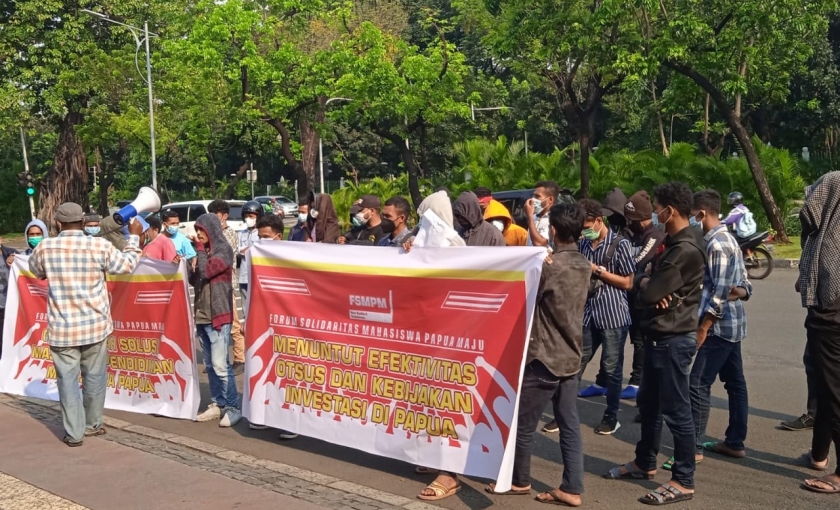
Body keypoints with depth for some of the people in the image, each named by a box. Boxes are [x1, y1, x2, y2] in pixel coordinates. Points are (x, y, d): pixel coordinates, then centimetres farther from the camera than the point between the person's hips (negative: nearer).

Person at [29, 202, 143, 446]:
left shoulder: (45, 247, -5)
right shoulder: (99, 246, -10)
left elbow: (36, 270, 16)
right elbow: (127, 265, 5)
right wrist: (134, 237, 17)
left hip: (62, 328, 0)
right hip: (95, 325, 0)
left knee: (68, 379, 6)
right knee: (94, 377, 15)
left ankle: (74, 433, 9)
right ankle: (92, 425, 27)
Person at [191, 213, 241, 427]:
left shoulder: (224, 250, -8)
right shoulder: (204, 250, 15)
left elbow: (206, 271, -21)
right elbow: (195, 280, 18)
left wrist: (199, 248, -9)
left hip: (219, 315, -8)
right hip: (202, 315, 8)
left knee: (220, 365, -10)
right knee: (210, 365, 10)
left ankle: (232, 408, -5)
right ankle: (217, 404, 17)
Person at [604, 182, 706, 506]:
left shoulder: (686, 249, -21)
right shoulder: (674, 242, 14)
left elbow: (650, 292, -23)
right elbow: (650, 287, 13)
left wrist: (645, 283, -1)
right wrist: (651, 286, -10)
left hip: (674, 339, -11)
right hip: (659, 335, 11)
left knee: (676, 410, -3)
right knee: (648, 403, 19)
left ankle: (683, 482, 7)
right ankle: (644, 464, 33)